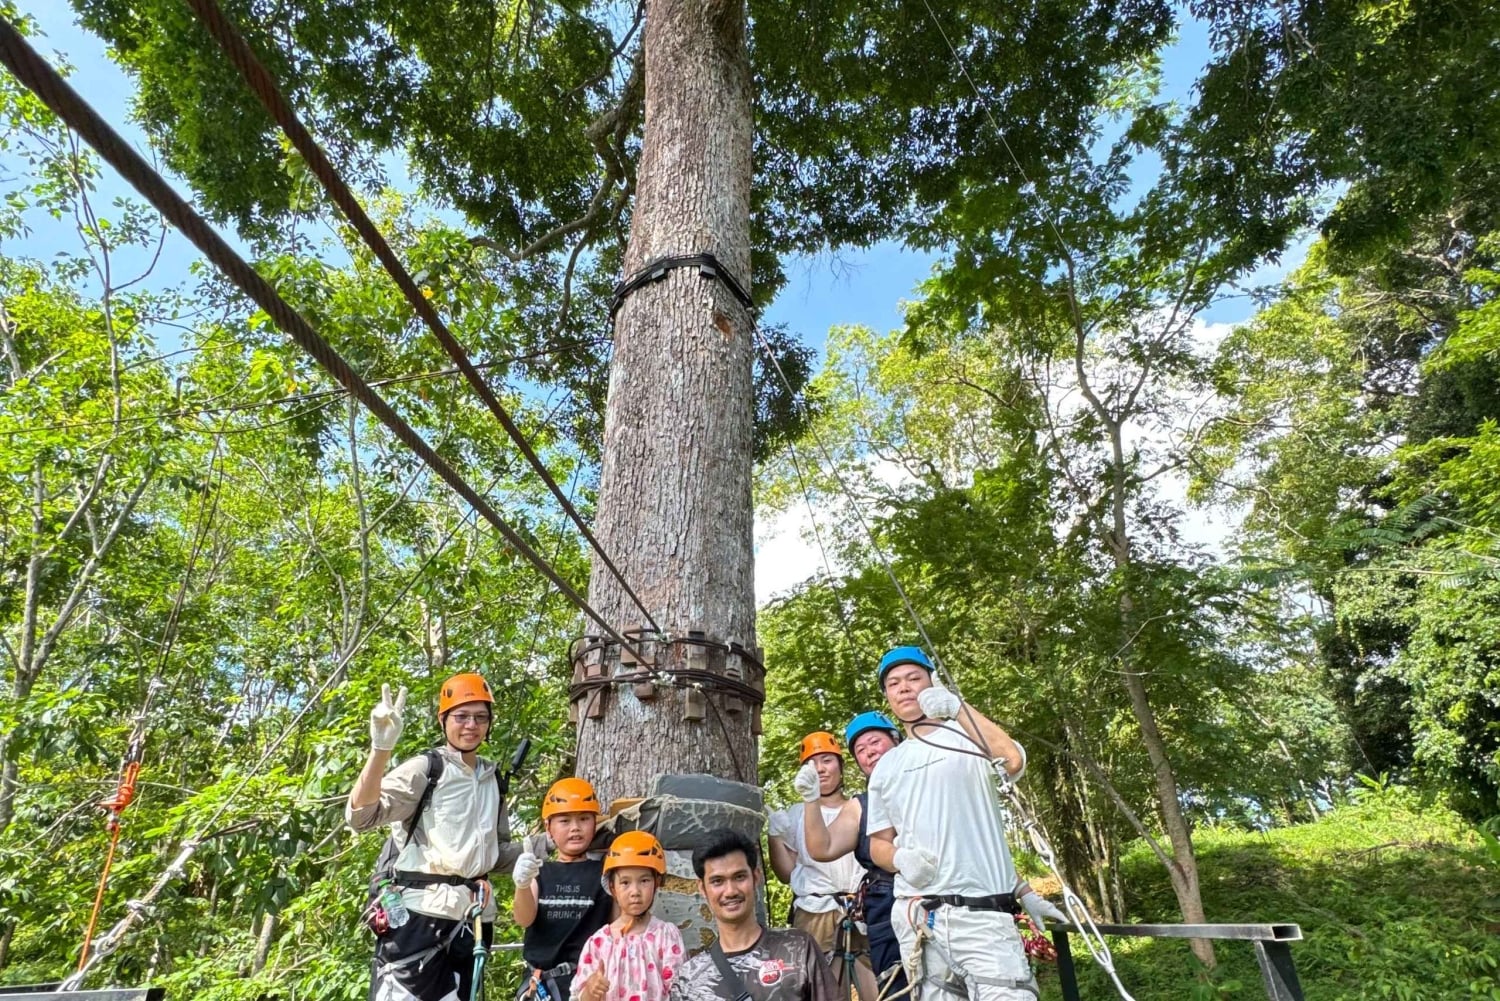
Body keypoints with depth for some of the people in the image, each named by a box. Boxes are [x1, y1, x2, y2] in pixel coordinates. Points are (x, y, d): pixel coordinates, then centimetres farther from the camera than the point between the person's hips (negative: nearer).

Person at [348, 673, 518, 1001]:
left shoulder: (493, 779, 13)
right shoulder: (424, 768, -6)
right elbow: (360, 815, -21)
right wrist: (381, 748, -33)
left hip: (473, 917, 6)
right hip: (420, 913, -6)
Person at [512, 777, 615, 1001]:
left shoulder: (604, 872, 0)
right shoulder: (541, 873, 5)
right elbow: (524, 919, -10)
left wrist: (617, 893, -22)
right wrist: (522, 885, -30)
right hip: (541, 982, 3)